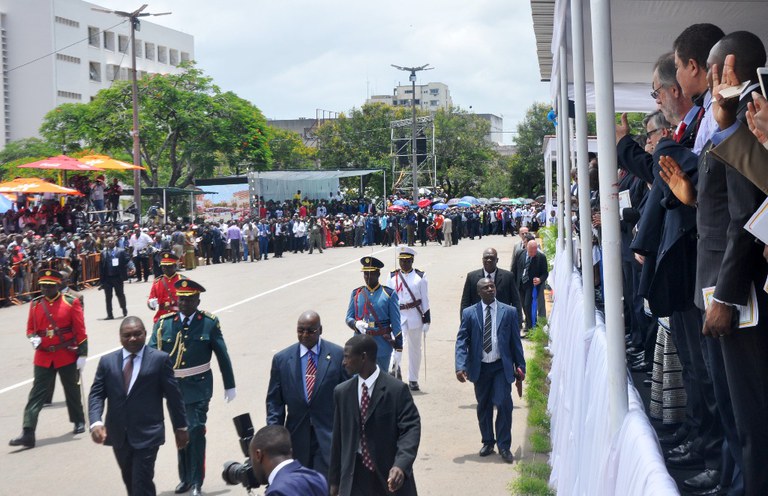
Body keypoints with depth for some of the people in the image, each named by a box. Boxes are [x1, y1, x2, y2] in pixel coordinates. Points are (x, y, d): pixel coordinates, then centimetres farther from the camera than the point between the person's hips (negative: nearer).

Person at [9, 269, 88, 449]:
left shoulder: (71, 303, -5)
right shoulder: (35, 304, 3)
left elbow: (80, 331, -5)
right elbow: (30, 328, 13)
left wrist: (82, 354, -8)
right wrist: (33, 338, -11)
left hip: (67, 355, -2)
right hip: (43, 357, 2)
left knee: (72, 390, 14)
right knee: (36, 394, -4)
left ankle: (79, 422, 36)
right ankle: (28, 434, -7)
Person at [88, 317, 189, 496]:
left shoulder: (160, 359, -3)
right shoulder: (107, 361, 5)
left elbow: (173, 395, 0)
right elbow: (96, 394, 2)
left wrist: (180, 427, 3)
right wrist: (96, 422, -15)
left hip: (147, 434, -4)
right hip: (119, 435, 4)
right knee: (129, 480, 18)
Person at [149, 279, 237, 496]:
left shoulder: (209, 323, -6)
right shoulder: (163, 323, -3)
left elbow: (222, 356, 1)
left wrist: (229, 386, 5)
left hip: (198, 388, -3)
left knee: (196, 433, -8)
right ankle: (185, 478, 32)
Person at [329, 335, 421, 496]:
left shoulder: (397, 389, -11)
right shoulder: (342, 392, 5)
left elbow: (411, 428, -16)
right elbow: (338, 438, 10)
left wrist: (401, 465, -33)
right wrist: (334, 480, 12)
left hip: (390, 475, -3)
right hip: (355, 478, 3)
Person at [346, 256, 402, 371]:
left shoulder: (389, 294, -2)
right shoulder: (356, 293, 5)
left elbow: (396, 323, -3)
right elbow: (348, 318, 6)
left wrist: (398, 348, -6)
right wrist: (356, 324, -18)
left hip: (382, 346, -2)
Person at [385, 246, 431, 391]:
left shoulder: (420, 277, 2)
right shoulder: (392, 277, 5)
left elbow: (425, 300, 2)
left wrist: (426, 321, -2)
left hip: (415, 317, 1)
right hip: (397, 315, -1)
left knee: (415, 349, 9)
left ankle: (413, 380, 19)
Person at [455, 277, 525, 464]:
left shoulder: (509, 312, 2)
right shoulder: (469, 313, 2)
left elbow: (515, 341, 6)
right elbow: (461, 341, -2)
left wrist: (520, 366, 4)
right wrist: (460, 366, -14)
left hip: (502, 367, -1)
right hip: (480, 368, 1)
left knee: (504, 404, -10)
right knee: (483, 406, 11)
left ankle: (504, 446, 2)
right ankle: (488, 442, 28)